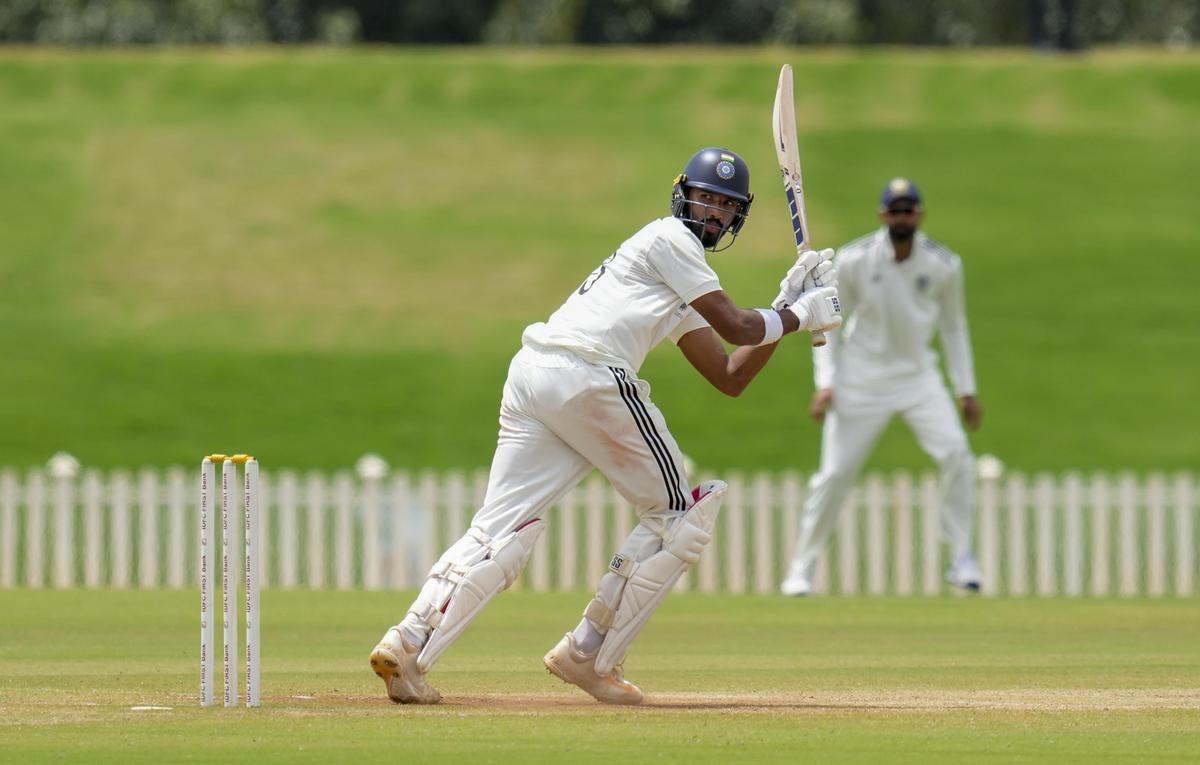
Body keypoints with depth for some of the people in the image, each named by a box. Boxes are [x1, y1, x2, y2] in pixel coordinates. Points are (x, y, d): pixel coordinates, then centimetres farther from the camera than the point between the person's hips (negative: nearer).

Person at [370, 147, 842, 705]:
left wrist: (788, 303, 27)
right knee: (675, 512, 7)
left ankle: (406, 645, -19)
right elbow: (736, 328, -2)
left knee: (500, 531, -1)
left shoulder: (684, 293, 32)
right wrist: (799, 316, 14)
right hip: (587, 379, -9)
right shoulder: (670, 239, 4)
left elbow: (730, 377, 29)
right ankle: (588, 655, 4)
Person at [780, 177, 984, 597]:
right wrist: (825, 383, -11)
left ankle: (961, 560, -4)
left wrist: (966, 390, 5)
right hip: (861, 381, -2)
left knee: (956, 454, -15)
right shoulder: (853, 261, -13)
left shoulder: (943, 265, -7)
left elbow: (953, 326, 7)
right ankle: (801, 568, 11)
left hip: (918, 376, 2)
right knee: (835, 472, -3)